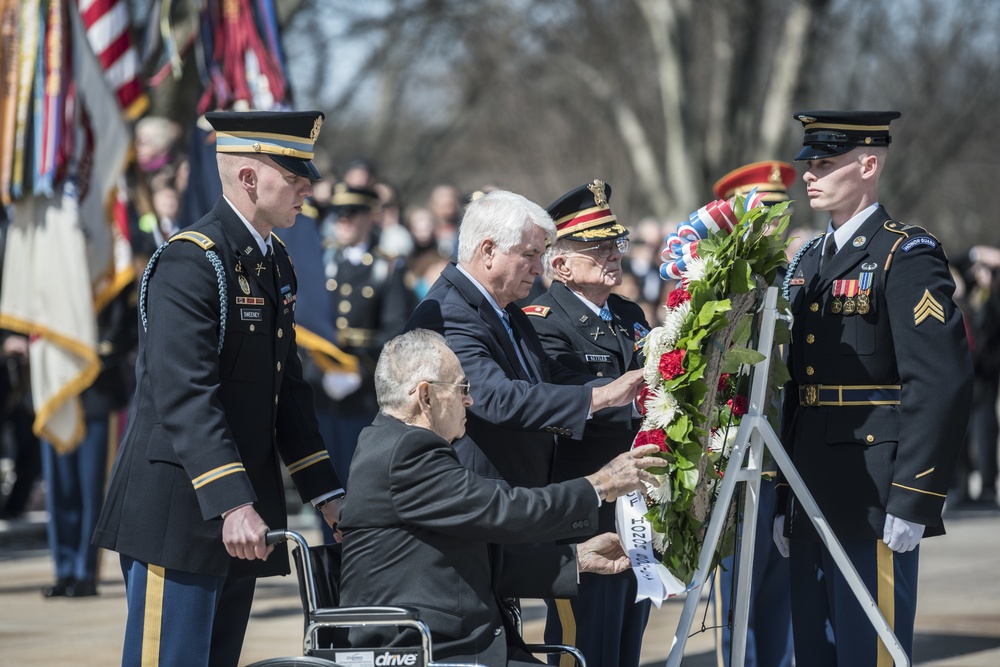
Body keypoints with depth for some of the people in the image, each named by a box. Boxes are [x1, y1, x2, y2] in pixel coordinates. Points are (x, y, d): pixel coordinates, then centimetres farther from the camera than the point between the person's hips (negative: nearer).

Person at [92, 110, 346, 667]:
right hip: (180, 512, -9)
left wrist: (326, 494, 15)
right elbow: (185, 395, -24)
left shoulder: (276, 263, 14)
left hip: (243, 513, 9)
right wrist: (231, 504, -31)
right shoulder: (190, 262, -15)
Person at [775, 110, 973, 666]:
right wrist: (786, 501, 16)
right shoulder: (809, 261, 17)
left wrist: (913, 500, -20)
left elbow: (943, 384, -16)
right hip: (813, 508, 8)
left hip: (875, 510, -8)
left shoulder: (908, 256, -9)